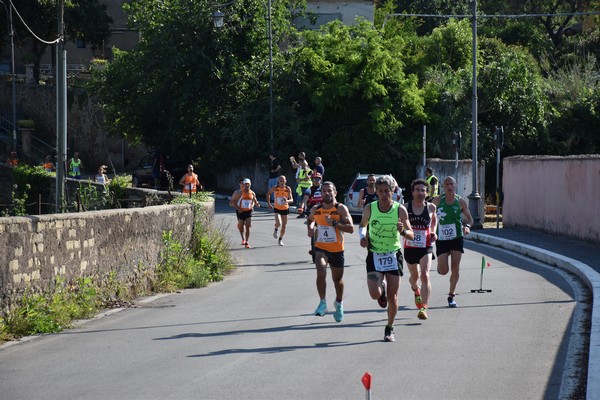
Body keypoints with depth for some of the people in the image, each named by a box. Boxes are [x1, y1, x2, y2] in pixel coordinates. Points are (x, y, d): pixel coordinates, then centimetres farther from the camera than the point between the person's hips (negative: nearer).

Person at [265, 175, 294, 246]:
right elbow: (268, 193, 7)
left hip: (285, 209, 2)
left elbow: (292, 200, -14)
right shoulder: (275, 188, -11)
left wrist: (287, 201, -36)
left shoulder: (288, 189, -12)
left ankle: (280, 239, 29)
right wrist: (268, 203, 3)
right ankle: (276, 230, 13)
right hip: (277, 208, -2)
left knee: (284, 226, 8)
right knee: (278, 223, -23)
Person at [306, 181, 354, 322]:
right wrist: (310, 227, 4)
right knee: (321, 272, -25)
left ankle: (339, 303, 42)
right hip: (320, 248, 1)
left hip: (337, 250, -1)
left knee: (337, 279, 14)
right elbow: (310, 219, 26)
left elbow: (351, 228, -18)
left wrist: (334, 223, -26)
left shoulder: (341, 209, -11)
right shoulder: (316, 210, 2)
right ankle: (323, 303, -11)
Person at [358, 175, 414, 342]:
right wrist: (362, 236, -6)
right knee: (375, 294, -15)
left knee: (392, 297, 0)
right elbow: (362, 225, 15)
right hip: (374, 255, 0)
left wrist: (403, 231, -26)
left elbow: (411, 235, -4)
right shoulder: (369, 209, -5)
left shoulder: (400, 210, -8)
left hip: (393, 255, 0)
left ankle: (390, 328, 22)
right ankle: (382, 289, 23)